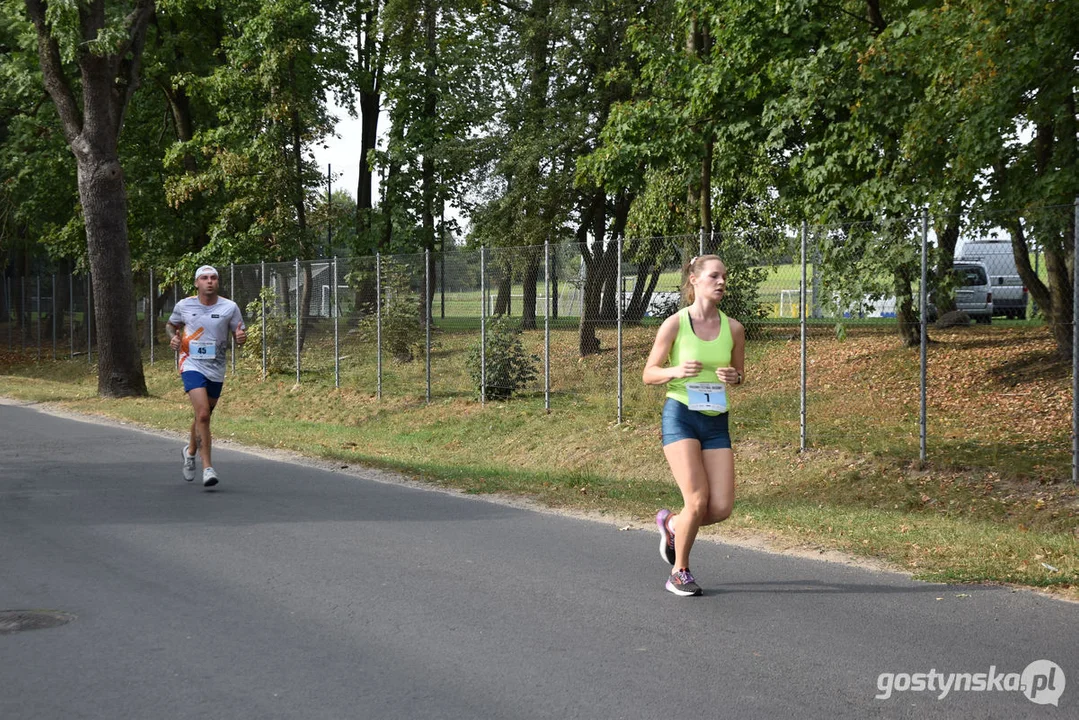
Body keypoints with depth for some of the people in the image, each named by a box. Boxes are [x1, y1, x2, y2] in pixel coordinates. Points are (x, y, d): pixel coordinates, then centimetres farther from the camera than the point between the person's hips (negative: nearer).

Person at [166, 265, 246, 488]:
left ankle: (190, 451, 47)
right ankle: (208, 468, -19)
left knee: (203, 417, 17)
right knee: (202, 414, -20)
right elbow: (171, 324, 18)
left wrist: (241, 337, -20)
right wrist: (174, 337, -4)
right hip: (192, 366, -3)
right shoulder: (183, 306, -1)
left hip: (216, 370, 3)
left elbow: (239, 336, 4)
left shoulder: (230, 307, -2)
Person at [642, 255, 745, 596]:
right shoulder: (674, 324, -5)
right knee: (698, 501, -14)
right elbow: (649, 374, 2)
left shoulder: (733, 328, 4)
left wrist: (733, 376, -6)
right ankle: (679, 573, 9)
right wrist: (676, 371, -18)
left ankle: (671, 524, 27)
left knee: (722, 508, -5)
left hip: (717, 422, 4)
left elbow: (740, 373, 18)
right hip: (680, 415, -4)